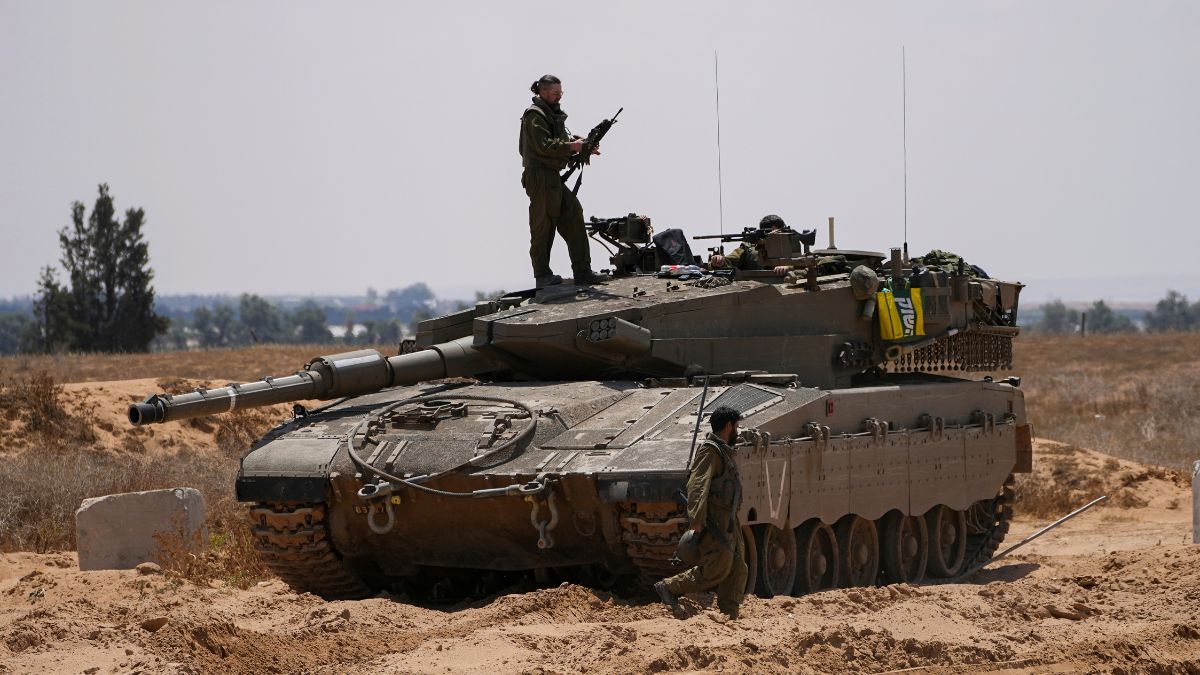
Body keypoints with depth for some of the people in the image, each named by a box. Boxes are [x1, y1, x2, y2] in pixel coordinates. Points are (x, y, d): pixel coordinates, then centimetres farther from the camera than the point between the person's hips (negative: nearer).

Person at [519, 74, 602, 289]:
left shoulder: (552, 114, 21)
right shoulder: (535, 116, -10)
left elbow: (563, 139, 19)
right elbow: (544, 145, -20)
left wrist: (583, 145, 1)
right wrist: (572, 147, -21)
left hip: (553, 178, 10)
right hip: (540, 177, -10)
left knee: (573, 219, 5)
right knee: (543, 226, -4)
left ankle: (582, 272, 6)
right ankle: (542, 276, 2)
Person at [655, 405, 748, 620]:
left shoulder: (725, 452, 19)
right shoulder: (710, 450, -11)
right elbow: (697, 485, -21)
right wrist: (697, 520, -28)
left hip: (728, 521, 10)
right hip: (713, 520, -10)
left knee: (737, 570, 6)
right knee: (717, 567, -15)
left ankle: (729, 617, 7)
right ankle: (669, 587, -6)